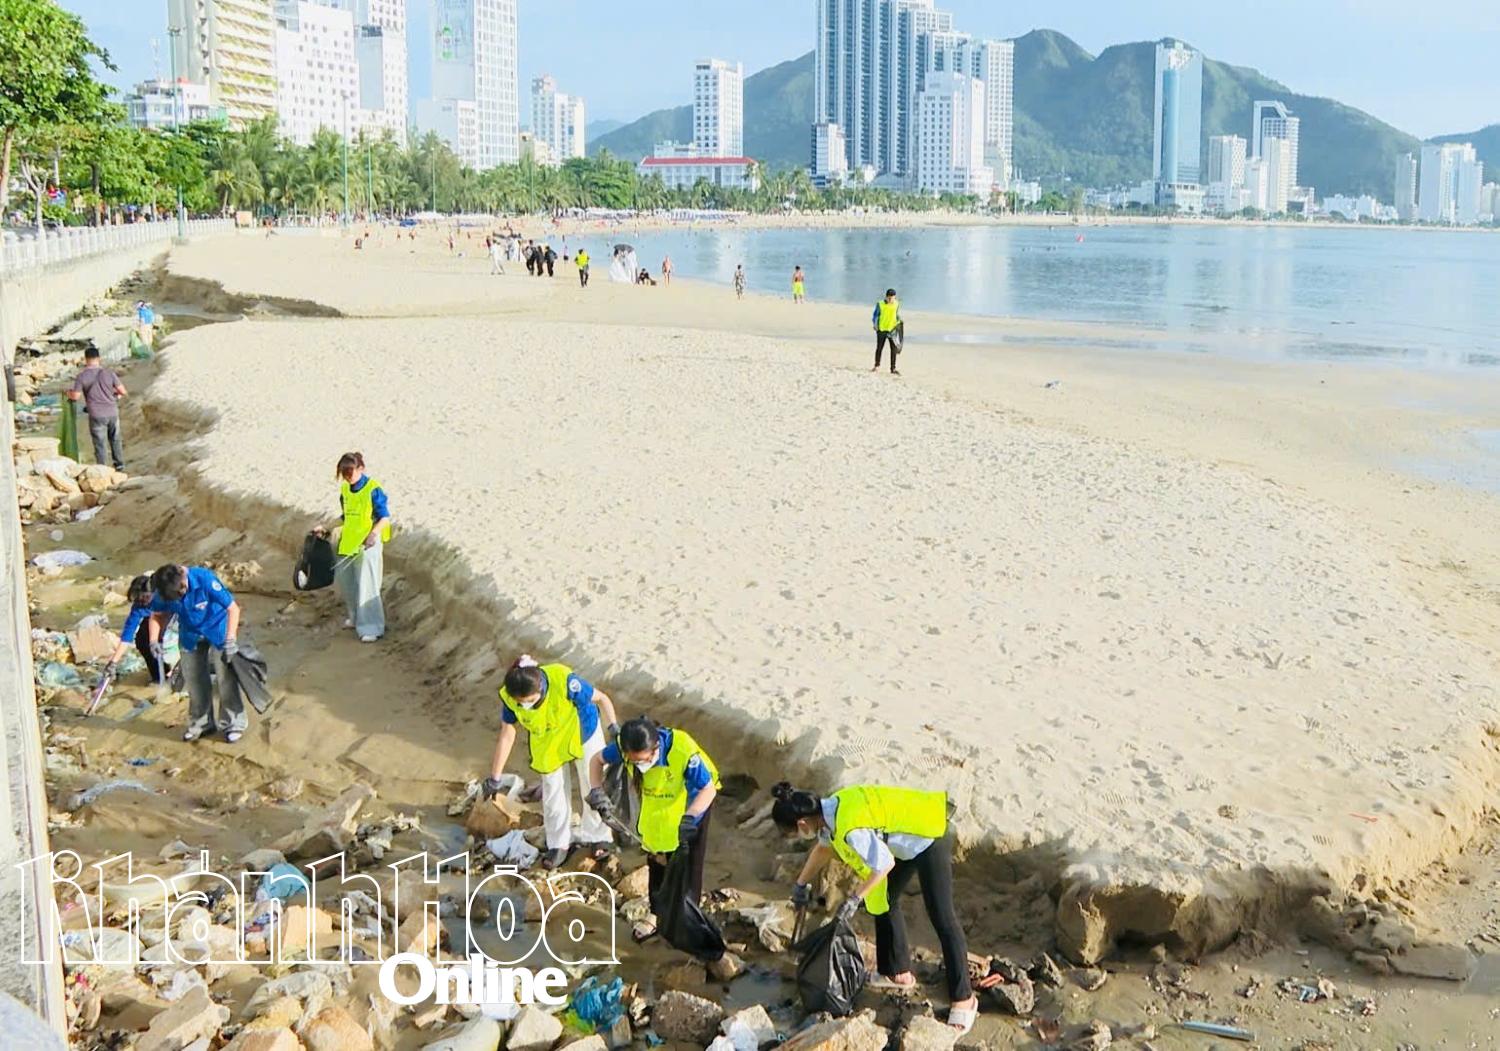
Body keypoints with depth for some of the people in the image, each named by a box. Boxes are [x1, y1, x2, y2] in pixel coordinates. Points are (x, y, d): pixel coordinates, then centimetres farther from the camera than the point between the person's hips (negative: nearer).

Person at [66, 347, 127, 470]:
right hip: (112, 412, 2)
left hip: (97, 415, -2)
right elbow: (123, 391, -3)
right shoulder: (109, 373, -4)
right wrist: (118, 393, 21)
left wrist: (69, 393, 17)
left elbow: (76, 396, -5)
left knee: (100, 443, 6)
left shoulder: (82, 376, -9)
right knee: (115, 439, 20)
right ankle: (119, 464, 28)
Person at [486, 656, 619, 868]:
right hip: (547, 744, 2)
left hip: (583, 733, -2)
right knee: (553, 792, 8)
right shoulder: (509, 698, -30)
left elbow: (601, 699, -23)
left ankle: (598, 836, 30)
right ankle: (560, 844, 26)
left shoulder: (564, 681, -41)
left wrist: (614, 728, -25)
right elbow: (507, 735, -14)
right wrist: (495, 778, -9)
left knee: (593, 787, 9)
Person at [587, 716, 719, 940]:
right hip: (656, 807, 4)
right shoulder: (626, 747, -29)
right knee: (656, 859, 15)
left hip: (692, 803, -4)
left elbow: (708, 789, -32)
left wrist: (690, 817, -47)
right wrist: (597, 792, -24)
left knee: (687, 862, 7)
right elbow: (597, 760, -9)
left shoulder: (684, 752, -42)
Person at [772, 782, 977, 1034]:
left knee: (941, 918, -7)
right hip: (910, 835, 10)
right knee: (884, 899, 17)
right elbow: (824, 846, 19)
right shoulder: (830, 809, -2)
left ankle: (963, 999, 0)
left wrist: (855, 899, -14)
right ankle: (897, 972, 31)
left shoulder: (850, 827, -31)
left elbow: (884, 864, -22)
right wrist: (802, 883, 27)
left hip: (930, 836, -10)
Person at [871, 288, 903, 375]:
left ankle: (893, 369, 4)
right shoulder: (880, 304, -5)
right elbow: (875, 315, 2)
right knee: (879, 348, 6)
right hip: (882, 329, -1)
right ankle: (877, 366, 20)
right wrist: (875, 325, -10)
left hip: (892, 330, 1)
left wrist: (900, 324, 1)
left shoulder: (897, 304, 2)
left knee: (894, 349, -2)